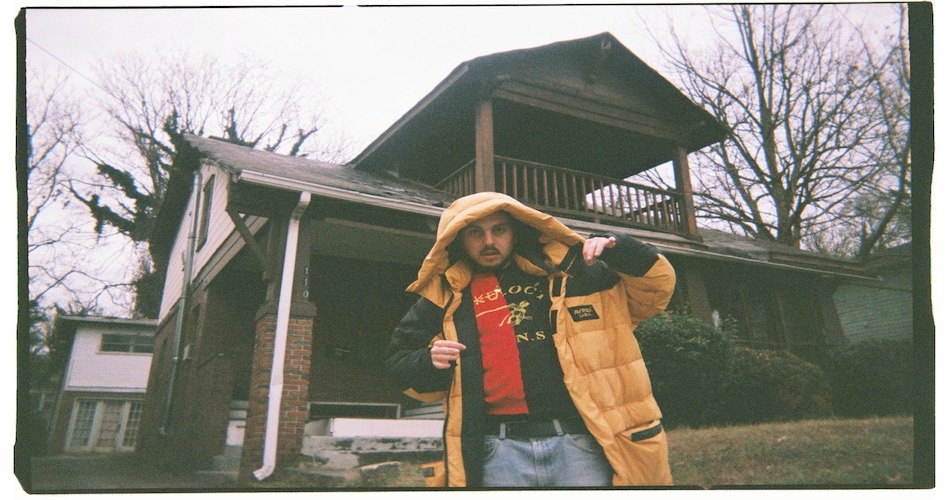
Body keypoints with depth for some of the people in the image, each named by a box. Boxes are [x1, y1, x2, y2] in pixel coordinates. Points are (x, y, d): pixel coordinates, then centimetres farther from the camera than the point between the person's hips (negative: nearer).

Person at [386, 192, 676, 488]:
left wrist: (620, 250, -5)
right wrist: (430, 363, -2)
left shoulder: (563, 270, 12)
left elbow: (654, 289, 15)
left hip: (578, 443, 0)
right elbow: (400, 364, 20)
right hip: (500, 452, 1)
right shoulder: (446, 295, 13)